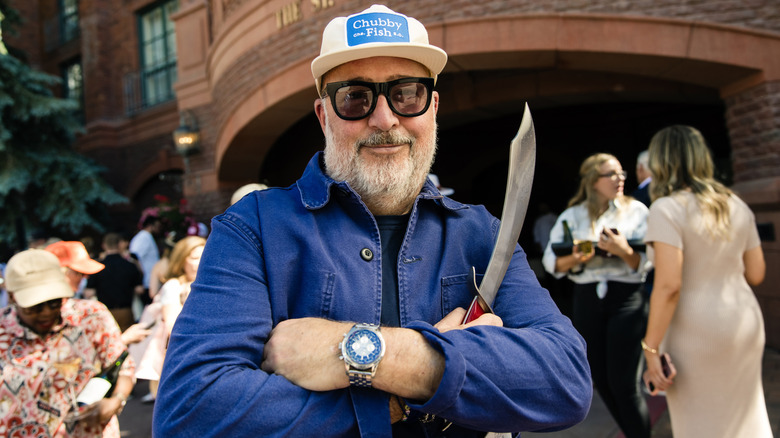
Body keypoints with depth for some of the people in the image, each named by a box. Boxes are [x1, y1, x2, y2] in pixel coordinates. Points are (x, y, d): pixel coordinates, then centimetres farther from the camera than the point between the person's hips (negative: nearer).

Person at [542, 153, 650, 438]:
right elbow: (550, 261, 2)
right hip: (586, 299, 3)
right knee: (601, 380, 10)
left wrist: (624, 251, -24)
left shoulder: (636, 210, 2)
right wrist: (573, 259, -16)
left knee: (623, 382, -8)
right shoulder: (572, 216, 7)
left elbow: (648, 262, -6)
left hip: (627, 298, -3)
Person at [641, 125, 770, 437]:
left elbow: (669, 285, -21)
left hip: (697, 333, -6)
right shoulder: (737, 205, 7)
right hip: (746, 323, 7)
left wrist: (651, 349, -17)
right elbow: (756, 274, 10)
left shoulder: (667, 208, -14)